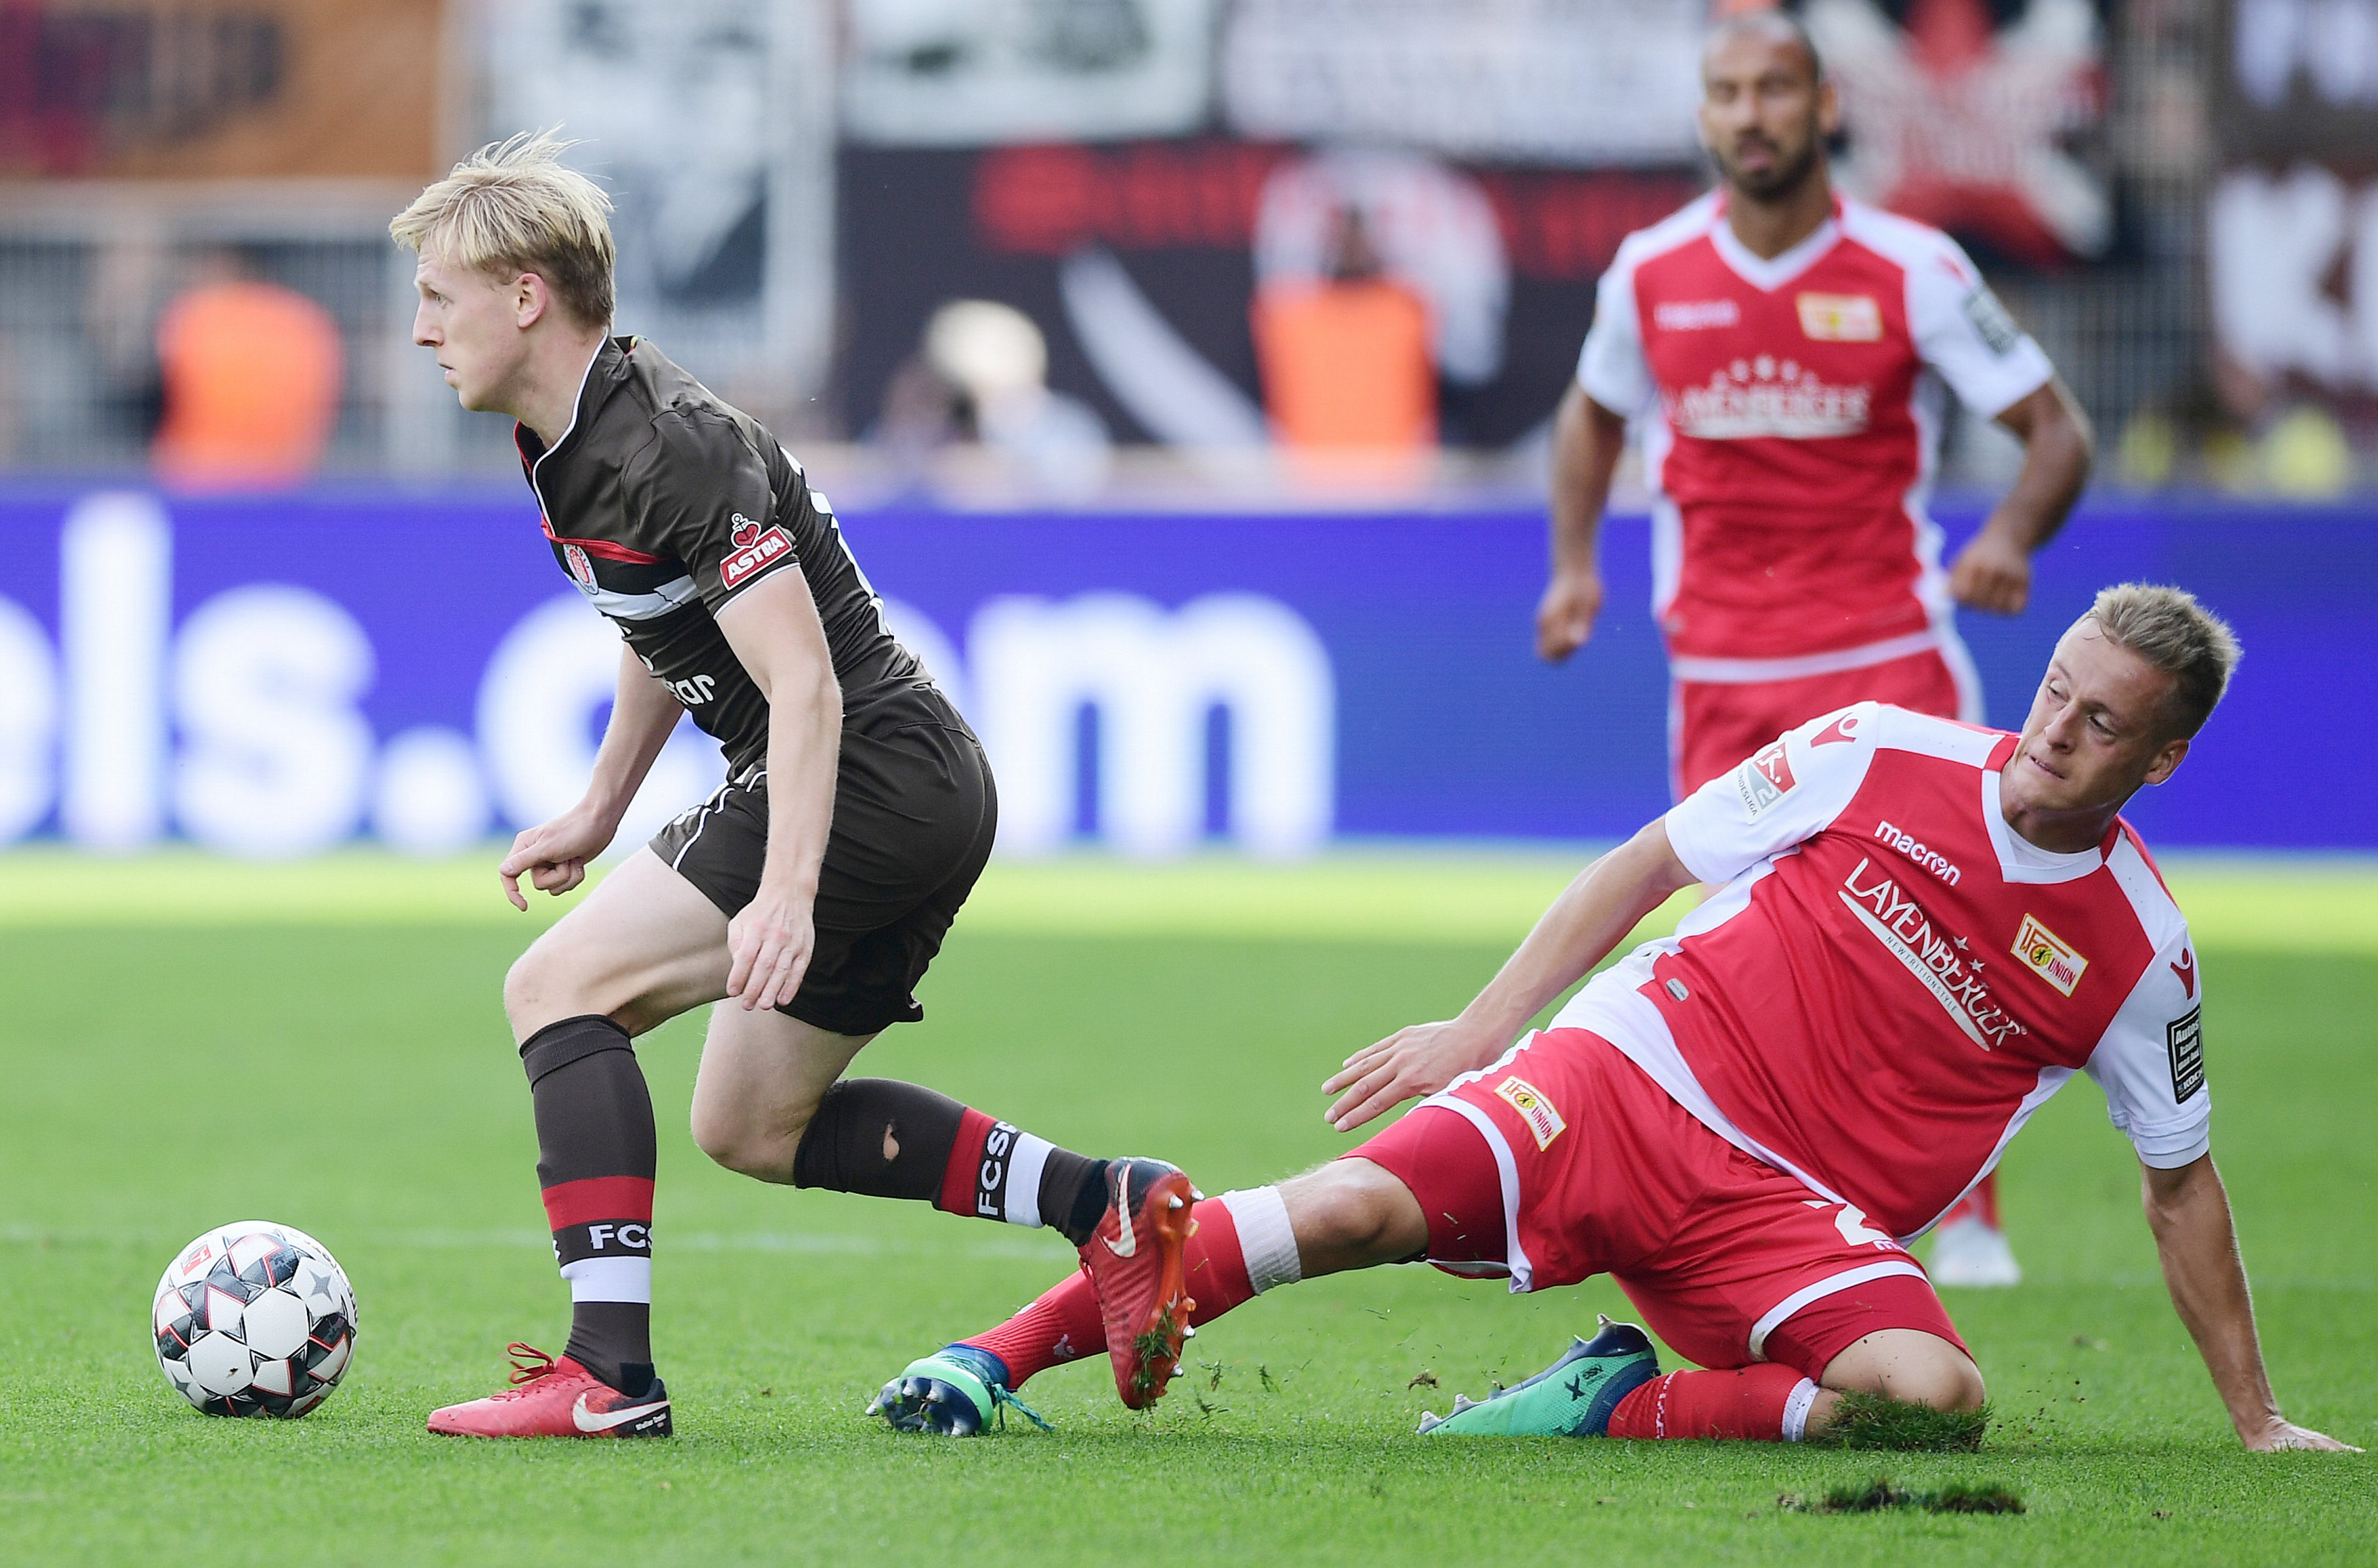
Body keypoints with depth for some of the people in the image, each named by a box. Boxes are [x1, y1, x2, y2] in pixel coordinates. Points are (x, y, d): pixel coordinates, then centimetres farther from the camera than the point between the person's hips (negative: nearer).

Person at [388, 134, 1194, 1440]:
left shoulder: (671, 449, -21)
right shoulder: (568, 445, 9)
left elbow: (802, 684, -27)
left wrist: (786, 895, -36)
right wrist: (597, 813, 30)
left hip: (876, 780, -11)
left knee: (560, 984, -15)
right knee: (751, 1127, 18)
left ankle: (611, 1372, -21)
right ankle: (1107, 1205, 18)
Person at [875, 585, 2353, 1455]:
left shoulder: (2141, 954, 0)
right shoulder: (1884, 756, -2)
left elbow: (2183, 1187, 11)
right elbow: (1651, 863, 7)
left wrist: (2258, 1417, 11)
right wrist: (1485, 1024, 0)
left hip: (1800, 1215, 1)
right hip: (1630, 1080, -1)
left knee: (1935, 1391, -31)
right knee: (1349, 1208, -23)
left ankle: (1622, 1409, -18)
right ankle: (997, 1358, -17)